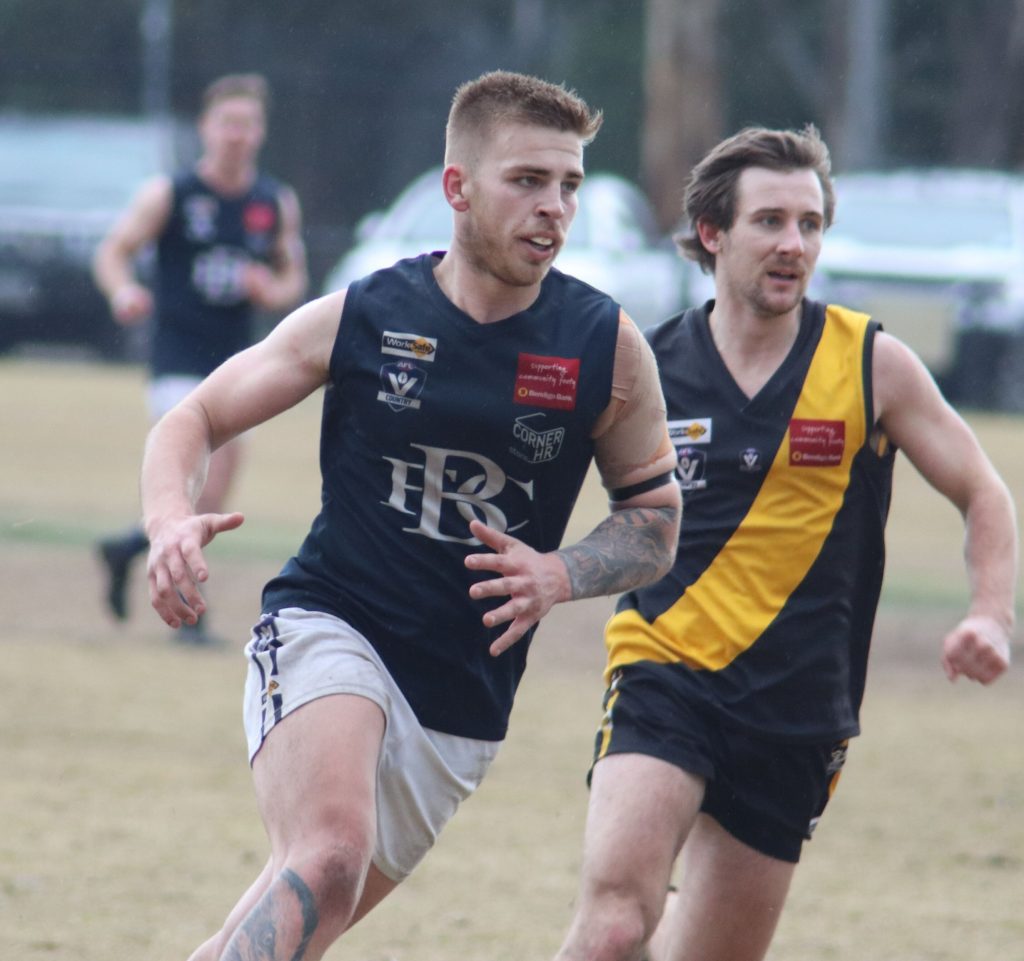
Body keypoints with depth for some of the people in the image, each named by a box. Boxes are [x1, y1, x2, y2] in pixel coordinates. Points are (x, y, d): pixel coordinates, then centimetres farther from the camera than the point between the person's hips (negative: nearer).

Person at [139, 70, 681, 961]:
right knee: (330, 861, -32)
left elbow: (655, 518, 8)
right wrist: (172, 520, -19)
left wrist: (559, 575, -13)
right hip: (329, 629, -3)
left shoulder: (607, 346, -2)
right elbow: (193, 421, 4)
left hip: (464, 702, 3)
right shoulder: (358, 318, -5)